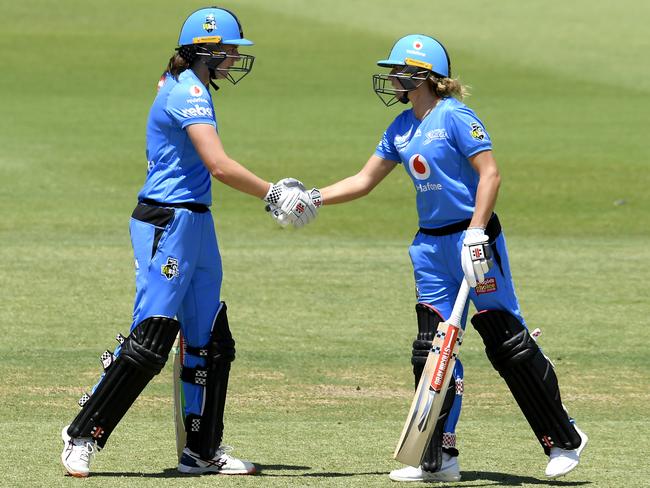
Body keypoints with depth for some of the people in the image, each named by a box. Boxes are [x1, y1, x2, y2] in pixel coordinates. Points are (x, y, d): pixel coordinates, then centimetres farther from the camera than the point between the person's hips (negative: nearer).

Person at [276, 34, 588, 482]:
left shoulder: (454, 117, -12)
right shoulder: (402, 129, 12)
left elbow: (490, 173, -16)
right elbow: (364, 181, 17)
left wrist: (475, 233, -22)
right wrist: (313, 198, 5)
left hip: (473, 237, -8)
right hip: (432, 244, 8)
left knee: (509, 343, -5)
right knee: (432, 350, 4)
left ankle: (564, 440, 7)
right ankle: (439, 459, 9)